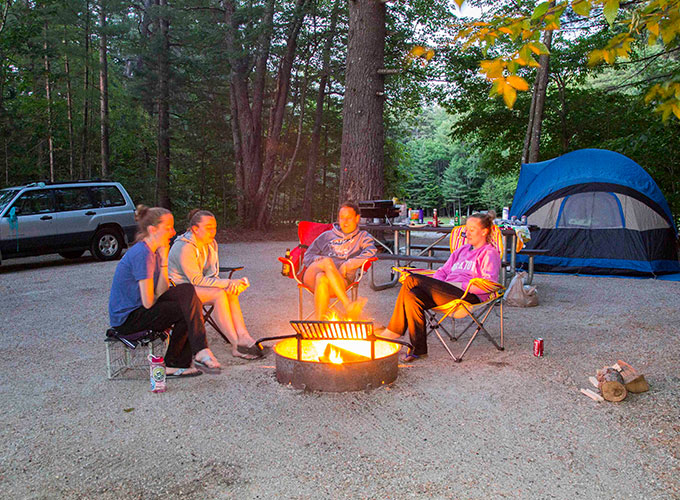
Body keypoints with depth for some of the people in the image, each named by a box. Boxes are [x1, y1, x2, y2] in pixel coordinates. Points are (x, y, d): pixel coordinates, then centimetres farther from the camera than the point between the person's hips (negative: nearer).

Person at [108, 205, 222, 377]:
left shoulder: (152, 252, 7)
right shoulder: (142, 254, -22)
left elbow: (160, 293, 1)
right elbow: (148, 303, -22)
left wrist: (163, 260, -6)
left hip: (138, 308, 9)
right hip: (126, 319, -9)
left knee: (187, 291, -2)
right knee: (188, 311, -13)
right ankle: (172, 364, -2)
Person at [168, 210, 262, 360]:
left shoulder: (211, 243, 3)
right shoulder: (185, 248, -22)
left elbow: (212, 274, 5)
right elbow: (196, 280, -22)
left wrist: (230, 285, -16)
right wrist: (227, 283, -25)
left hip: (194, 284, 8)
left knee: (231, 293, -16)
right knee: (219, 294, -28)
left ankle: (243, 337, -22)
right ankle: (236, 345, -27)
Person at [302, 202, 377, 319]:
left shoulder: (362, 236, 24)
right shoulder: (327, 236, 30)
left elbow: (371, 252, 1)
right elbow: (307, 256, 25)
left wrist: (348, 265, -10)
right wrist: (318, 259, 0)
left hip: (341, 278, -1)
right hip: (311, 274, 2)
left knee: (322, 279, -38)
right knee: (327, 261, -35)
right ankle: (348, 305, -45)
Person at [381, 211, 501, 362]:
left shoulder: (489, 253, 6)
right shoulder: (462, 250, 29)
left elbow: (490, 283, -9)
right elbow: (443, 271, 26)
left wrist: (460, 285, -14)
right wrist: (432, 286, 4)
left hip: (470, 297, -7)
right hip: (447, 292, 7)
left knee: (412, 280, -21)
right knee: (412, 296, -25)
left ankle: (393, 331, -11)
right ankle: (419, 348, -20)